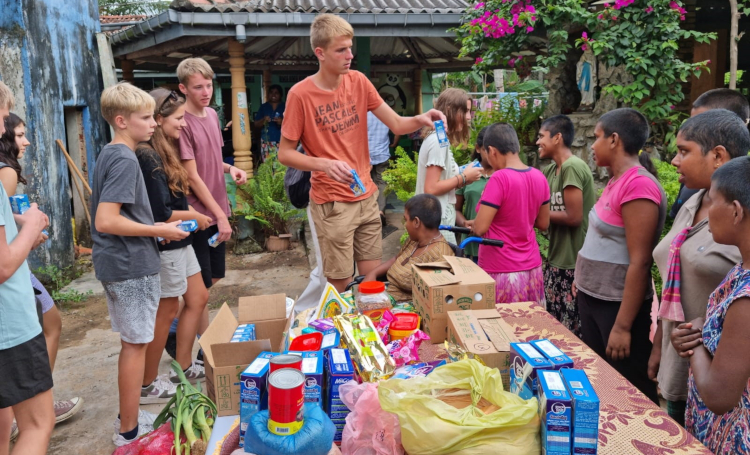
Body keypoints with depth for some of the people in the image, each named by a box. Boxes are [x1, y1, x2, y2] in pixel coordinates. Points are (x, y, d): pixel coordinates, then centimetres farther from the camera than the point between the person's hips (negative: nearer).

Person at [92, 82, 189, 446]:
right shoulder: (125, 160, -18)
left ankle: (129, 417, 32)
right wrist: (160, 231, -18)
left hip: (116, 265, 10)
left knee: (132, 342, 19)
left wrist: (154, 228, 14)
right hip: (132, 266, -10)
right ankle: (129, 430, 14)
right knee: (136, 344, 2)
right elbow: (106, 221, -26)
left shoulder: (108, 154, 11)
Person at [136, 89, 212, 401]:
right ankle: (148, 386, 19)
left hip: (179, 242, 10)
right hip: (164, 245, -10)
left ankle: (184, 366, 31)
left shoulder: (164, 153, 9)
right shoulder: (148, 158, -21)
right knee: (166, 311, 2)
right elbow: (160, 213, -23)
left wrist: (192, 214, 0)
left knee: (198, 298, 17)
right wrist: (195, 216, -9)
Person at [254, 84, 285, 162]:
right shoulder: (263, 107, 13)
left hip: (281, 141, -1)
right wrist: (263, 120, -9)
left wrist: (282, 122, -15)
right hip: (266, 142, 2)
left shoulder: (285, 107, 8)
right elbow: (256, 124, 12)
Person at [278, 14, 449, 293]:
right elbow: (285, 154, -9)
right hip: (331, 203, -5)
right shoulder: (300, 94, -13)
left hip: (367, 197, 5)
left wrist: (419, 120, -20)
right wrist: (325, 164, -24)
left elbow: (396, 124, 1)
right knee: (341, 285, 4)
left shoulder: (358, 82, 1)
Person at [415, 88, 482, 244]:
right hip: (438, 222, -10)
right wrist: (463, 178, -12)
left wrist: (462, 178, 3)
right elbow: (431, 189, -22)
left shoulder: (438, 138, 12)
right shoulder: (439, 140, -17)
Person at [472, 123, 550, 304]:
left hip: (501, 271, -7)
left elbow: (480, 228, -18)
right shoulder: (539, 177, 2)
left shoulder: (499, 178, -18)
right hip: (531, 268, 7)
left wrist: (473, 225, 2)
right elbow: (543, 224, 11)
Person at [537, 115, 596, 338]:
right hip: (557, 260, 9)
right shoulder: (551, 170, 11)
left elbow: (574, 217, -21)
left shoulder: (572, 167, -17)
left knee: (572, 331, 1)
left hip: (574, 263, -9)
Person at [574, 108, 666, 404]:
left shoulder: (638, 185, -21)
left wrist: (622, 326, -21)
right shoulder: (618, 181, 8)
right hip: (593, 298, 9)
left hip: (619, 305, -9)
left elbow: (639, 262, -23)